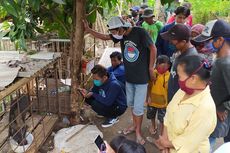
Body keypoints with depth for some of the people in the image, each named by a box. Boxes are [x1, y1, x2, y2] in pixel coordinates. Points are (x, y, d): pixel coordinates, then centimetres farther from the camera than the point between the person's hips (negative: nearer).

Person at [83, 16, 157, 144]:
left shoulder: (140, 32, -17)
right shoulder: (121, 35, 1)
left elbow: (153, 49, -12)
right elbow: (104, 37, 9)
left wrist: (151, 69, -9)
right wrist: (88, 29, 4)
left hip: (141, 77, -6)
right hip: (129, 76, 6)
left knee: (138, 107, 1)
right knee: (131, 104, 18)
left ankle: (138, 131, 21)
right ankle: (135, 125, 38)